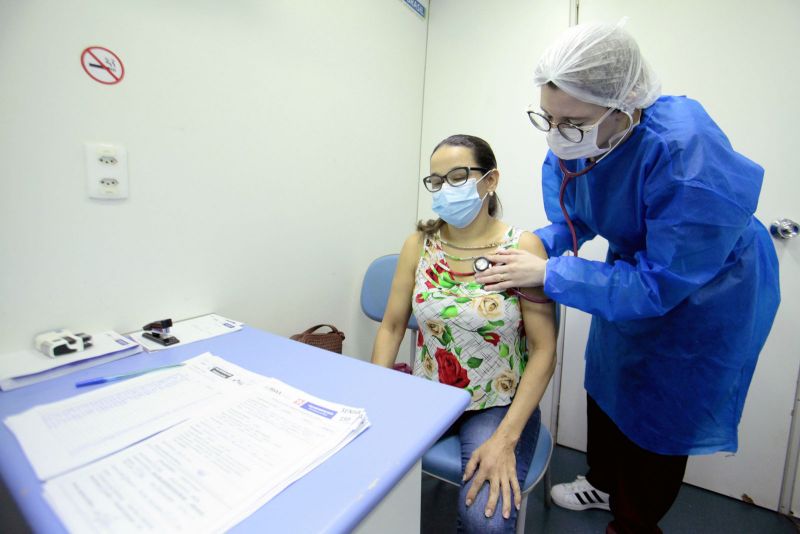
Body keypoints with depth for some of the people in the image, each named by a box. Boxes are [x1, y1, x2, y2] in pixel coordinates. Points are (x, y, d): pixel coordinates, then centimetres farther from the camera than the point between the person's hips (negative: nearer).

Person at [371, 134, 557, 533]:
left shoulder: (523, 248, -11)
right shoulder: (418, 244, -2)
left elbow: (543, 351, -12)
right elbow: (391, 327, 1)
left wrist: (505, 439, -19)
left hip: (500, 405, -2)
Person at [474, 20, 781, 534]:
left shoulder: (690, 158, -39)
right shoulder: (575, 137, -19)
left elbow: (660, 283, -35)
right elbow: (574, 215, -5)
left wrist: (547, 274, -35)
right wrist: (538, 245, -25)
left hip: (704, 296, -6)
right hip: (634, 271, 7)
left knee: (660, 415, 9)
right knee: (605, 386, 21)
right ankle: (604, 483, 50)